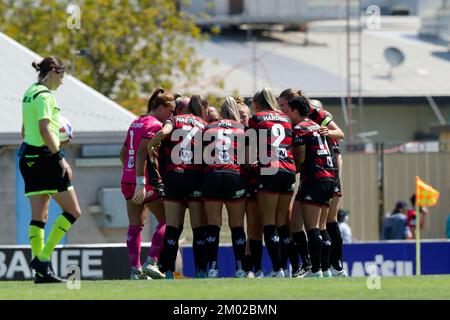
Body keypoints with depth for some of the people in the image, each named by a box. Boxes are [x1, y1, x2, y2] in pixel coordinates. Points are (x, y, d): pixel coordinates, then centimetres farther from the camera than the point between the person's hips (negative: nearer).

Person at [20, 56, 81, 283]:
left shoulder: (29, 93, 16)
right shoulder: (44, 95, -13)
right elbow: (44, 130, -21)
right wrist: (60, 158, -18)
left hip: (29, 157, 9)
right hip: (45, 156, -9)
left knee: (39, 216, 6)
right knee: (73, 211, -3)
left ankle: (41, 271, 2)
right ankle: (43, 259, -10)